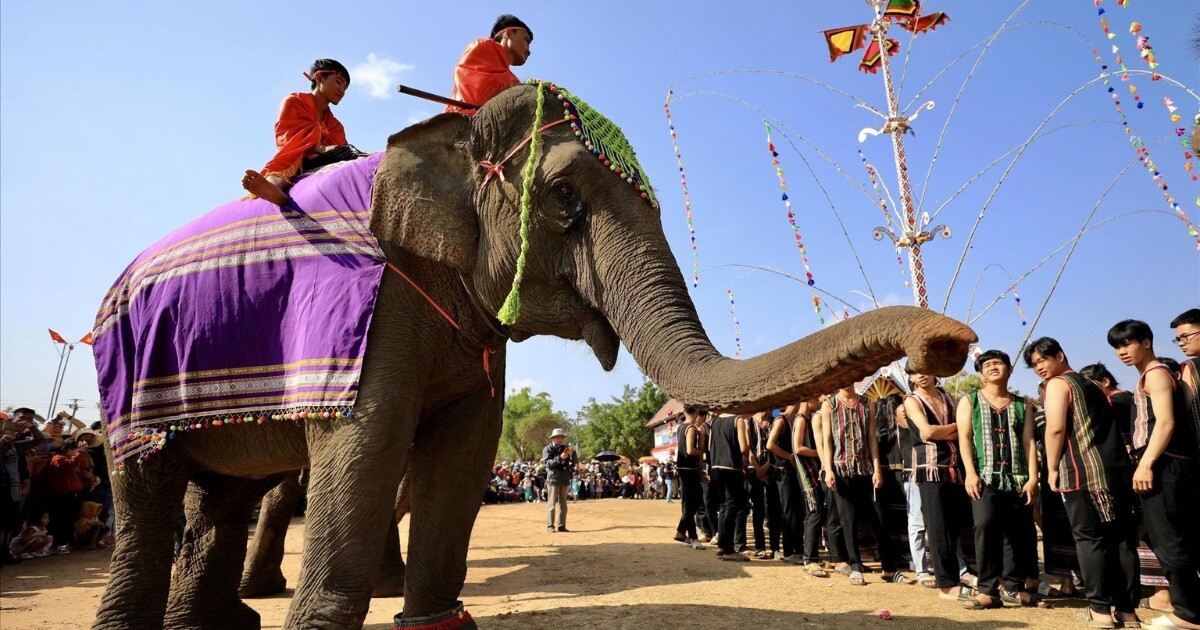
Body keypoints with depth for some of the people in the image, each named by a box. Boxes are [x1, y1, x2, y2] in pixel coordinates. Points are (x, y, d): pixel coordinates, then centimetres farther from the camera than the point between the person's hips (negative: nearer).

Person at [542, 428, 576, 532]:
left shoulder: (565, 448, 11)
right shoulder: (548, 449, 1)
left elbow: (575, 462, 5)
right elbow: (548, 463, -12)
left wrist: (572, 453, -14)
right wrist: (560, 458, -24)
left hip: (565, 480, 4)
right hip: (553, 480, -4)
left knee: (563, 504, 7)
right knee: (552, 504, -4)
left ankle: (562, 526, 12)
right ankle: (550, 526, 1)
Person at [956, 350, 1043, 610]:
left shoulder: (1022, 404, 14)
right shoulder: (969, 401, 9)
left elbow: (1029, 442, 8)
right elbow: (964, 438, 0)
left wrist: (1033, 477, -3)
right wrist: (971, 473, -11)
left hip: (1018, 478, 3)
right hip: (986, 477, -3)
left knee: (1021, 533, 4)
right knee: (986, 527, -15)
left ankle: (1015, 587, 20)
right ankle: (988, 590, -9)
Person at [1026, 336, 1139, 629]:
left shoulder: (1058, 384, -3)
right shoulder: (1092, 385, 23)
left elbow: (1056, 428, -14)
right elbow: (1105, 427, 25)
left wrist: (1052, 469, -6)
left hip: (1083, 473, -8)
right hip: (1117, 469, 8)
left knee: (1090, 539, -3)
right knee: (1122, 538, 8)